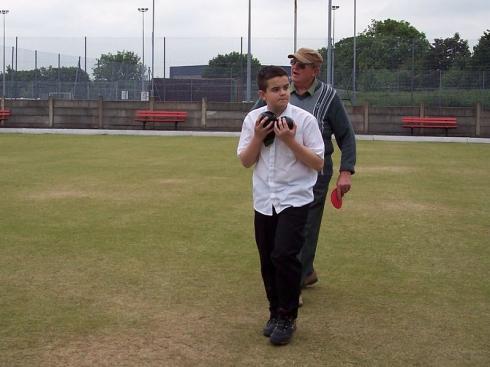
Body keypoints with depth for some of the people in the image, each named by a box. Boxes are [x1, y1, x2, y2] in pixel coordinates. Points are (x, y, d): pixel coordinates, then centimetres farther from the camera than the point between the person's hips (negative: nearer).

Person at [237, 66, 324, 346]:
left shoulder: (304, 119, -10)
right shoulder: (253, 119, 0)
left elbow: (318, 163, -9)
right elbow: (245, 161, 3)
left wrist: (290, 141, -20)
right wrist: (258, 137, -13)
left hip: (294, 199, -4)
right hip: (264, 201, 4)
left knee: (284, 256, -17)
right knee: (268, 260, 12)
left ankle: (287, 318, 1)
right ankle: (276, 313, 30)